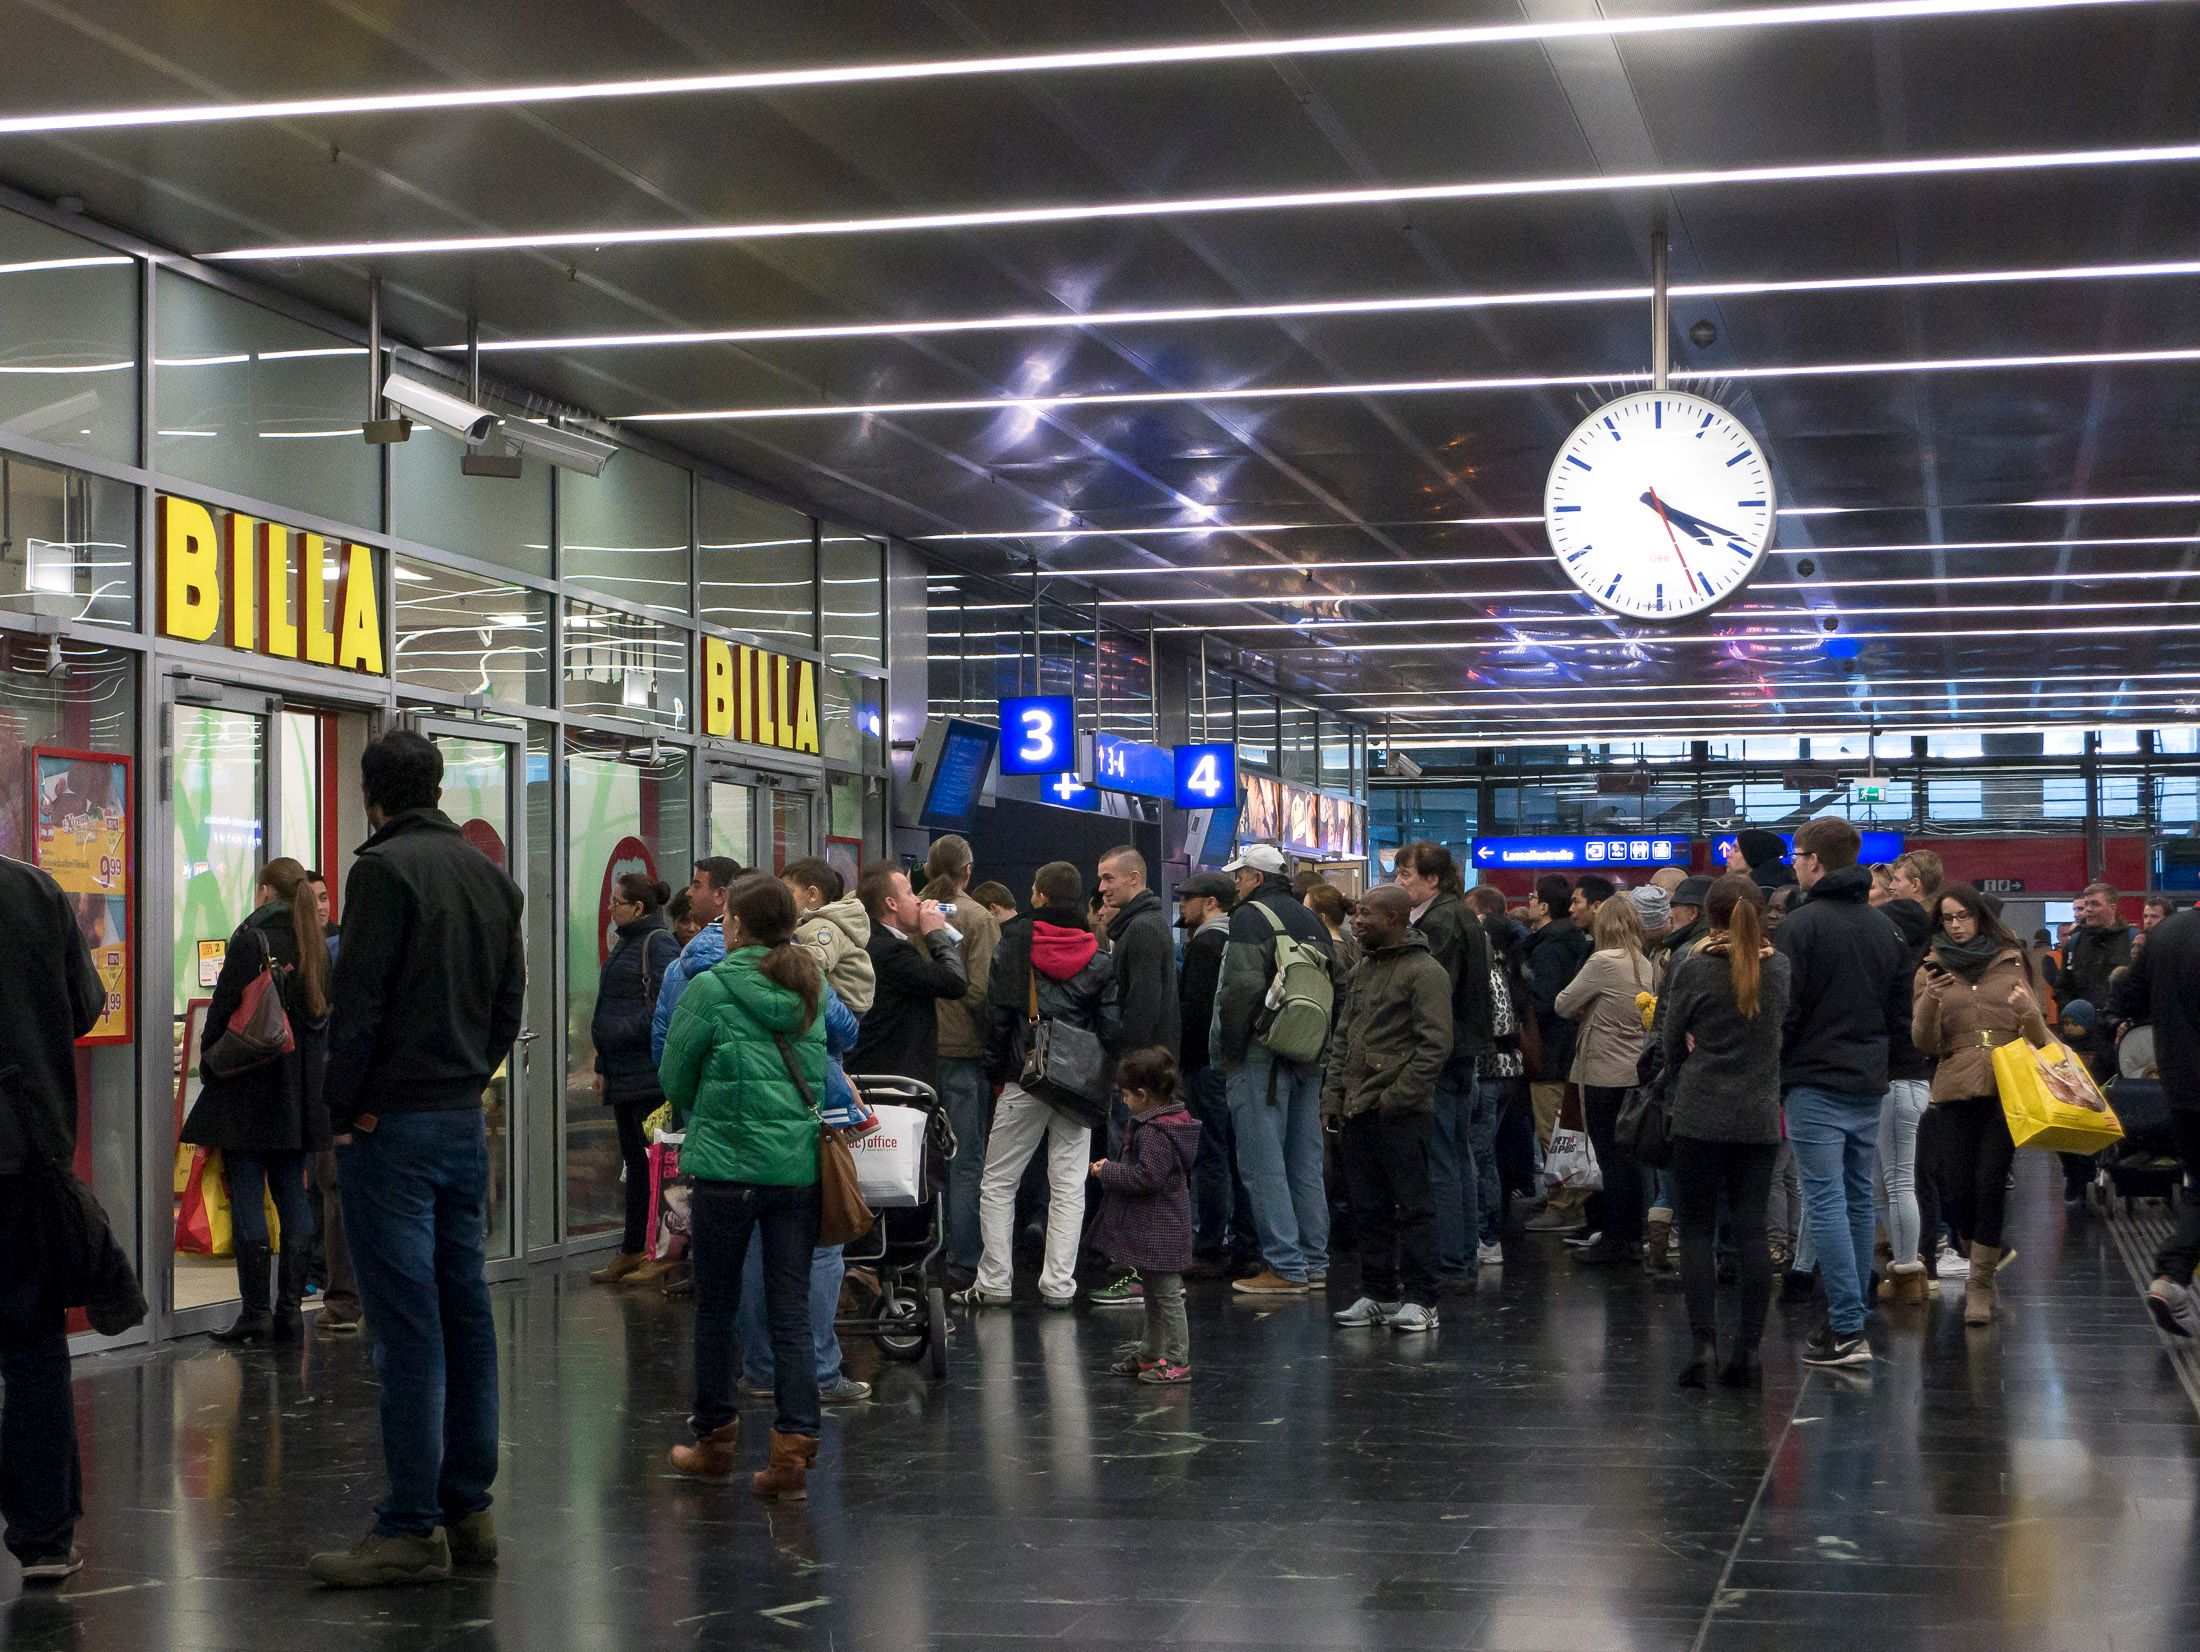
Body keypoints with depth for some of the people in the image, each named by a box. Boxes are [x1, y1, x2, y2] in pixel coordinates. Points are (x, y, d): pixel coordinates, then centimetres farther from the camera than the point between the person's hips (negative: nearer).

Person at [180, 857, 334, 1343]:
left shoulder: (251, 939, -10)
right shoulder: (318, 947, 8)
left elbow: (223, 1011, -10)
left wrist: (210, 1068, 1)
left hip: (250, 1085, -6)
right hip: (303, 1088, 6)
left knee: (246, 1195, -2)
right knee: (292, 1193, 9)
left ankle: (254, 1310, -4)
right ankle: (289, 1309, 7)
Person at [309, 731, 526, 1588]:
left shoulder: (385, 868, -10)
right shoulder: (492, 878, 13)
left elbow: (358, 1000, -15)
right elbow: (509, 1004, 14)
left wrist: (344, 1109, -7)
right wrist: (469, 1077, 12)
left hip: (392, 1126, -7)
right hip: (467, 1121, 7)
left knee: (406, 1324, -7)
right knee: (464, 1311, 10)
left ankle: (411, 1528, -5)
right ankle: (468, 1509, 15)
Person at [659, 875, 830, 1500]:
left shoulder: (710, 989, -6)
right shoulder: (814, 990, 6)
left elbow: (675, 1079, 4)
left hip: (729, 1166, -3)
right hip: (801, 1167, 3)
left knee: (716, 1308, 11)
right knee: (792, 1313, 4)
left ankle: (715, 1442, 20)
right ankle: (793, 1452, -1)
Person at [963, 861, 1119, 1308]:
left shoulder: (1015, 944, -3)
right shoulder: (1099, 956, 3)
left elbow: (997, 1011, -4)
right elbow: (1112, 1024, 2)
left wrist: (996, 1070, 5)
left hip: (1024, 1078, -2)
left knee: (998, 1183, 6)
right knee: (1069, 1187, 5)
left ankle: (994, 1282, 4)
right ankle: (1059, 1284, 1)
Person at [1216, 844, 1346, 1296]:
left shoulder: (1250, 917, -9)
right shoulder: (1309, 919, 16)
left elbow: (1243, 986, -20)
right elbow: (1338, 985, 19)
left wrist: (1231, 1046, -11)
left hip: (1261, 1058, -8)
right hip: (1308, 1057, 8)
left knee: (1262, 1162, -6)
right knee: (1305, 1162, 13)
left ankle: (1285, 1267, -9)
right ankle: (1314, 1262, 16)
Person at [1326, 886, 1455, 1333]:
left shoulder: (1425, 972, -9)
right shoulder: (1363, 969, 18)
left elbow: (1435, 1046, -15)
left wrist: (1397, 1096, -16)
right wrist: (1333, 1098, 14)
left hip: (1402, 1112, -8)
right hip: (1358, 1111, 8)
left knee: (1412, 1207, -3)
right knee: (1367, 1207, 10)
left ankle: (1419, 1300, 1)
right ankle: (1377, 1295, 18)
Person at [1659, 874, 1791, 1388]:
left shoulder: (1694, 969, -8)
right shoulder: (1779, 968, 0)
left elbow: (1671, 1037, 3)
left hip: (1700, 1115, -3)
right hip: (1759, 1117, 3)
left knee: (1696, 1230, 4)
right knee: (1752, 1230, 5)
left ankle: (1702, 1343, -4)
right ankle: (1748, 1350, 4)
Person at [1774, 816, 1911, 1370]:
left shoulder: (1803, 924, -12)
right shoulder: (1886, 927, 11)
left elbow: (1783, 1009, -13)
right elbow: (1902, 1012, 16)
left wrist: (1770, 1074, -1)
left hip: (1816, 1084, -7)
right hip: (1870, 1085, 7)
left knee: (1825, 1201, -7)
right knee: (1858, 1199, 13)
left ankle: (1847, 1329, -11)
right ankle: (1850, 1318, 17)